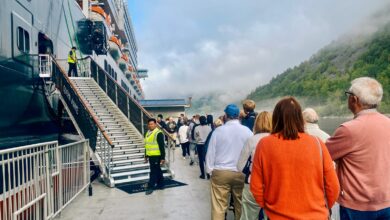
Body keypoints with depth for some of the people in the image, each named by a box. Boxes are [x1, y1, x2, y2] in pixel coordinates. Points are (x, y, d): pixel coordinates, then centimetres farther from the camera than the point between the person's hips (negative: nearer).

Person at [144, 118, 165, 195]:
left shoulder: (158, 133, -14)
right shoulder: (148, 133, 12)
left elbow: (162, 146, -16)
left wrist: (163, 157, -17)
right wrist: (146, 155, 21)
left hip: (156, 156, -8)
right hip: (150, 156, 8)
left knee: (153, 172, -4)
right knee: (157, 171, 17)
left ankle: (150, 187, 3)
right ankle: (160, 185, 28)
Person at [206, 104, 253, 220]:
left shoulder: (218, 130, -7)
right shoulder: (247, 131, -4)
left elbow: (211, 152, -2)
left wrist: (210, 170, 9)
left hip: (220, 172, -1)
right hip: (241, 173, 2)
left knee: (218, 206, 4)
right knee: (240, 204, 16)